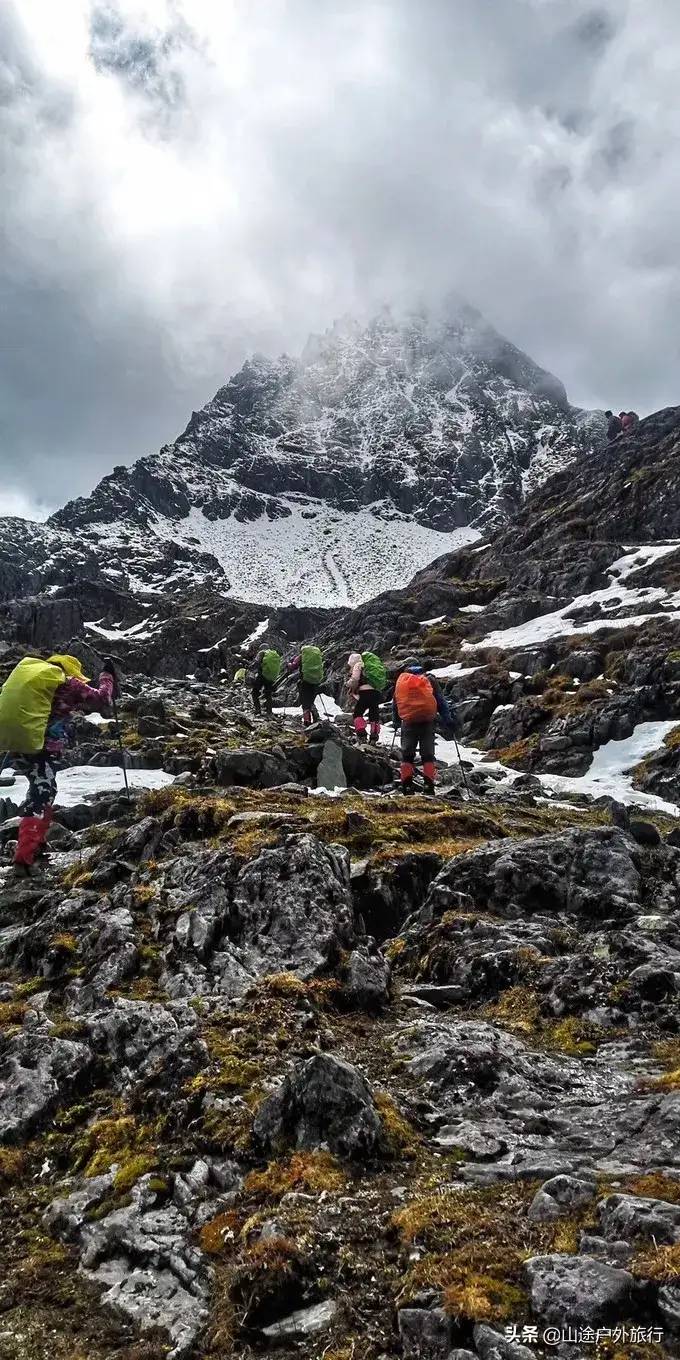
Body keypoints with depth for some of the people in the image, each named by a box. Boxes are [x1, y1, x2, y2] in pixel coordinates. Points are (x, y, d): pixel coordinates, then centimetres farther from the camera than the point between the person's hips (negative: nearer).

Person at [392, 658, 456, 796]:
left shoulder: (400, 680, 9)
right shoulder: (429, 680, 5)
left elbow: (395, 704, 14)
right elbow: (441, 701, 3)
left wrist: (396, 721, 24)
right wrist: (448, 719, 5)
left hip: (408, 722, 0)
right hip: (428, 722, 0)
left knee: (407, 755, 9)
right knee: (428, 755, 6)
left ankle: (407, 785, -1)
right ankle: (429, 785, -5)